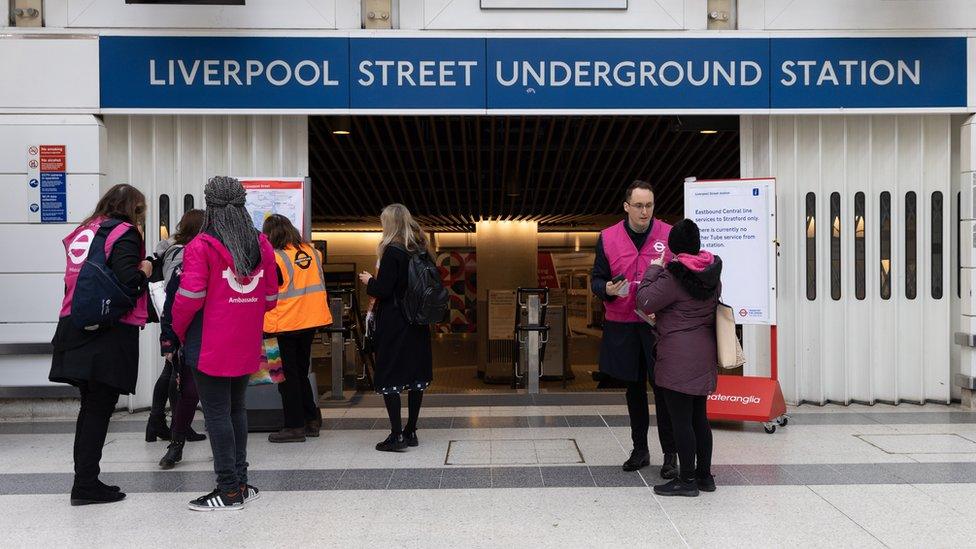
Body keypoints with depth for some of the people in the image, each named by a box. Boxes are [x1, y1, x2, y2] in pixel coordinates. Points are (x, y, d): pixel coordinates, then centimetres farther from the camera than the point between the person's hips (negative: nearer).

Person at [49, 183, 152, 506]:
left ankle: (84, 481, 21)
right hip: (111, 333, -7)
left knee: (91, 405, 15)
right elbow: (128, 282, -20)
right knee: (100, 408, -1)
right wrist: (144, 271, 1)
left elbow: (75, 278, 18)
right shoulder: (124, 233, -7)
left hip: (76, 329, 8)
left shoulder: (82, 232, 16)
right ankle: (86, 484, 3)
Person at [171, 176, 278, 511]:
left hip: (210, 348, -5)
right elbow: (270, 297, 8)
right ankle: (241, 482, 22)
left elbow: (189, 297, -14)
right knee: (237, 409, 16)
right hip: (246, 347, 6)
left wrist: (178, 331, 2)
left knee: (217, 414, 2)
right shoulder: (261, 244, 5)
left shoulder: (201, 246, -11)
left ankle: (229, 490, 6)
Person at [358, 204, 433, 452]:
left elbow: (383, 290, -18)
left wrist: (369, 281, 2)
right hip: (417, 322, 7)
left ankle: (397, 435, -3)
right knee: (416, 375, 10)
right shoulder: (420, 250, 7)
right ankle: (411, 431, 17)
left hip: (394, 324, -7)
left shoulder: (392, 252, -15)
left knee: (388, 378, -1)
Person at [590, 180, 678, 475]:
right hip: (622, 326, 2)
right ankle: (640, 450, 27)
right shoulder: (608, 238, 3)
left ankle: (670, 454, 12)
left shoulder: (669, 235, 0)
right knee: (634, 386, 13)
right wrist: (607, 289, -15)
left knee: (663, 386, -2)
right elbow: (596, 279, 6)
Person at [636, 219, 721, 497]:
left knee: (681, 419, 0)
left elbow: (646, 302, -14)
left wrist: (653, 269, -3)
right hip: (704, 356, 9)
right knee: (699, 416, 16)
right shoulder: (712, 271, 8)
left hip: (678, 358, -8)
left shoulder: (673, 276, -17)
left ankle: (687, 480, 7)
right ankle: (704, 475, 25)